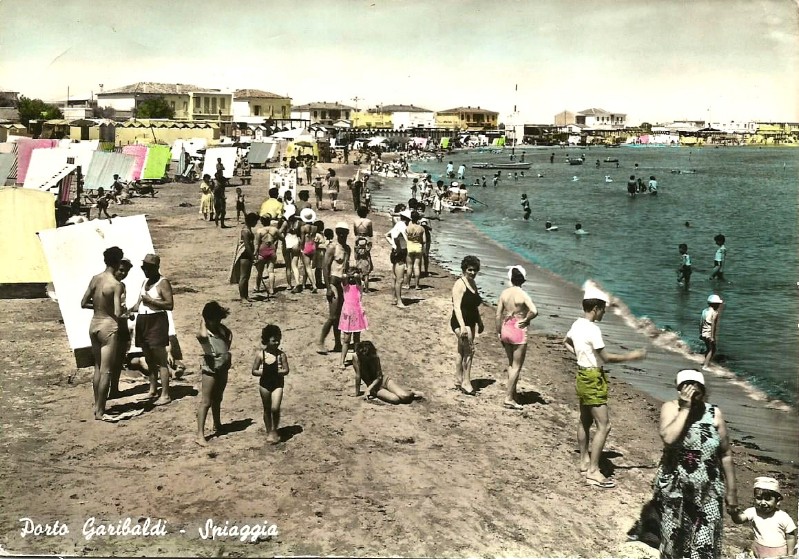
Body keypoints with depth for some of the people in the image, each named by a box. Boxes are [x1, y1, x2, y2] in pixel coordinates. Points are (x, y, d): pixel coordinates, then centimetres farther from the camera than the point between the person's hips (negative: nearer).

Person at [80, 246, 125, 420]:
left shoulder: (95, 279, 1)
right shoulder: (116, 285, -17)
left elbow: (83, 304, 7)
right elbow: (117, 313, -21)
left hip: (94, 324, 7)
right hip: (108, 326, -7)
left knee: (97, 368, 18)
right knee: (106, 371, 0)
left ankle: (97, 405, 26)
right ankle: (100, 411, 2)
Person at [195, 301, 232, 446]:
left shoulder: (221, 329, 3)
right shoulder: (203, 333, -17)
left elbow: (230, 334, 25)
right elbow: (203, 335, -43)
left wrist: (227, 347, 10)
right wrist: (203, 321, -25)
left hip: (223, 368, 7)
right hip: (210, 369, -7)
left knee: (217, 399, 23)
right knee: (206, 402, -7)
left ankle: (217, 425, 40)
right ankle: (200, 435, -7)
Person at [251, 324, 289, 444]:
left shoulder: (281, 355, -10)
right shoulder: (260, 354, -8)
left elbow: (286, 370, -8)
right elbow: (254, 371, -3)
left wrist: (276, 371, -21)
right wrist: (265, 372, -17)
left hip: (277, 383, -1)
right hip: (265, 383, 1)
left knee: (275, 408, -12)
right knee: (267, 409, 13)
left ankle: (274, 431, 11)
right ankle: (269, 432, 28)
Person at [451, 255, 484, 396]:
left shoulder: (472, 283, 12)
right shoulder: (460, 284, -16)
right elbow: (457, 307, -22)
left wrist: (479, 321, 26)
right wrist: (462, 326, -29)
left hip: (470, 322, 9)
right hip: (461, 322, -9)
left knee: (462, 351, 14)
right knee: (469, 350, -11)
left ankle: (458, 381, 23)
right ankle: (466, 382, -5)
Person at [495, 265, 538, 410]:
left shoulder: (504, 293, -1)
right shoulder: (523, 295, -15)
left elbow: (498, 315, 2)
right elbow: (534, 311, -30)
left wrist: (499, 333, 11)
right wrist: (526, 320, -11)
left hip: (505, 329, 5)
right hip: (518, 332, -5)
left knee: (511, 364, 21)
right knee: (517, 366, 4)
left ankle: (512, 393, 30)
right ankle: (508, 398, 4)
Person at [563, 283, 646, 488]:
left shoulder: (577, 324, 5)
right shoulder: (592, 329, -23)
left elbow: (566, 342, 23)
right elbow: (606, 357, -23)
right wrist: (631, 356, -15)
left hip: (583, 375, 10)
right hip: (593, 379, -10)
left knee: (585, 421, 19)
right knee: (604, 425, -7)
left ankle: (584, 462, 31)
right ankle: (593, 472, -6)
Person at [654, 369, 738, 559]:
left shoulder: (714, 413, -6)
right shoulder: (670, 407, -10)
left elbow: (725, 454, 3)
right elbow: (668, 438, -29)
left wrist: (731, 490, 6)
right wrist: (685, 408, -25)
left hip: (708, 491, 1)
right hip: (674, 489, 0)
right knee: (673, 540, 14)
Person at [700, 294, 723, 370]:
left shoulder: (705, 310, 7)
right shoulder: (715, 312, -15)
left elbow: (701, 322, 11)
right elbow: (713, 325, -21)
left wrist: (700, 333, 18)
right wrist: (712, 337, -22)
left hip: (703, 333, 8)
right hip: (709, 334, -8)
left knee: (708, 348, 26)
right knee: (712, 350, 4)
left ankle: (706, 363, 39)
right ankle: (705, 366, -2)